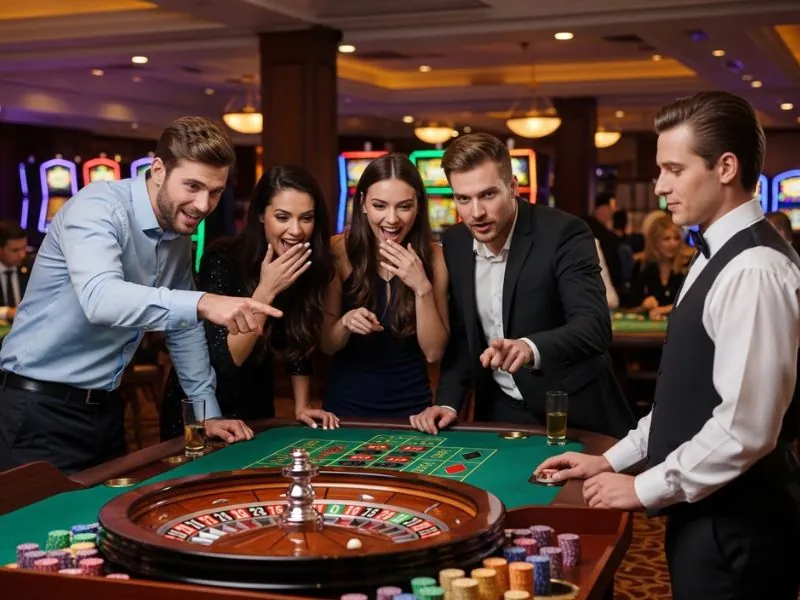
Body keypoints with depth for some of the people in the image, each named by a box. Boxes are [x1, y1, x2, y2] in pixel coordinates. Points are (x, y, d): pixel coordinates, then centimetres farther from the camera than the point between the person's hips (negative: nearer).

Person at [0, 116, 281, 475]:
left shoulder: (181, 236, 4)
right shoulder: (99, 207, -20)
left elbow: (183, 326, 14)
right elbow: (99, 298, -38)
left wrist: (208, 412, 10)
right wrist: (202, 303, -49)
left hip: (104, 408, 8)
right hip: (42, 409, -8)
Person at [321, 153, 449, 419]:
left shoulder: (433, 256, -10)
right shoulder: (339, 251, -12)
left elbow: (433, 352, -11)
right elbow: (326, 345, -5)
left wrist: (422, 288, -23)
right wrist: (345, 323, -26)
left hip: (410, 404, 1)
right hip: (346, 403, 0)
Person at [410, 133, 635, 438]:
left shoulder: (563, 233, -17)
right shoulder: (454, 243, 0)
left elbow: (594, 326, -28)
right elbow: (460, 334, 8)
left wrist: (531, 348, -46)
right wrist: (448, 402, -6)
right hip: (501, 411, 4)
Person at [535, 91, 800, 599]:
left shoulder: (754, 270, -22)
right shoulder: (719, 256, 10)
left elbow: (746, 427, -26)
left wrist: (645, 488, -16)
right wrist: (615, 459, 11)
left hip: (734, 525, -9)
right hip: (707, 513, 9)